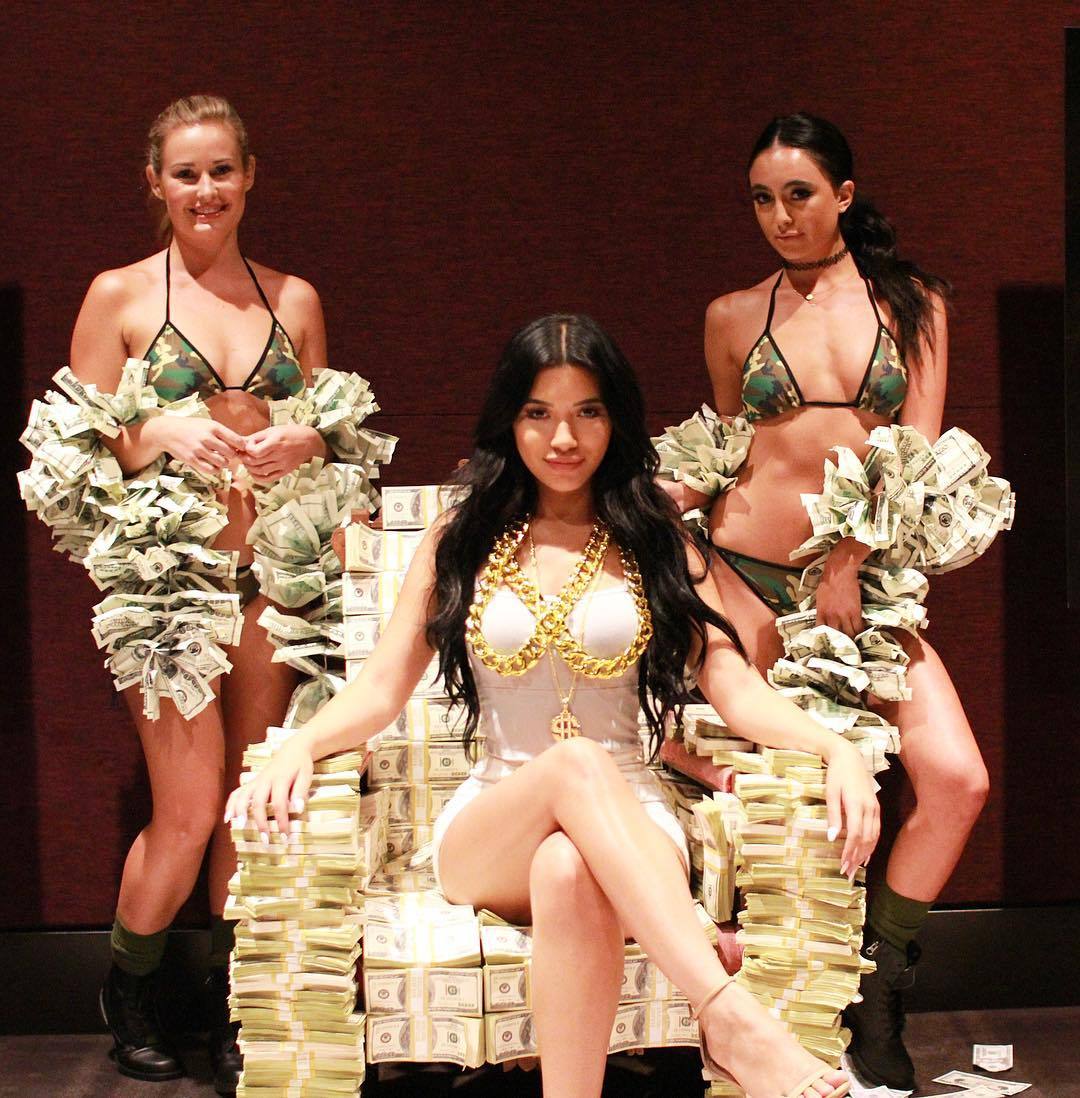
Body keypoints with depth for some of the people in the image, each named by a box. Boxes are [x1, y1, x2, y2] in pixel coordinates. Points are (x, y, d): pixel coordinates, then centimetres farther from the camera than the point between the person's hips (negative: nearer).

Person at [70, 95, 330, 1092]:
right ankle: (129, 989, 20)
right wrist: (163, 433, -16)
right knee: (189, 806, -5)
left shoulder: (294, 298, 12)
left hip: (272, 573, 3)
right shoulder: (120, 296, 2)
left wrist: (308, 442, -4)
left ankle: (230, 1008, 19)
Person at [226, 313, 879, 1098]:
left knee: (569, 871, -39)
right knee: (576, 764, -37)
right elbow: (380, 691, 9)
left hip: (631, 829, 0)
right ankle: (731, 1020, -48)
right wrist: (297, 747, -13)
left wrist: (837, 747, -17)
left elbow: (736, 688, 2)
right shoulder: (462, 540, 14)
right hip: (489, 836, 0)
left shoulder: (656, 546, 13)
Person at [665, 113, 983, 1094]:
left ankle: (876, 1004, 3)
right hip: (744, 574, 0)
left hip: (862, 581, 0)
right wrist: (684, 489, 4)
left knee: (956, 780, -15)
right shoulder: (734, 317, 9)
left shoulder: (913, 303, 7)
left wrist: (852, 560, -12)